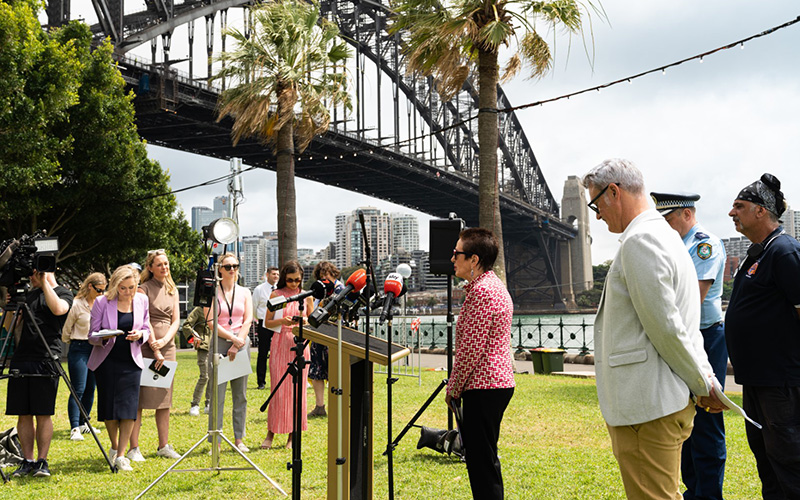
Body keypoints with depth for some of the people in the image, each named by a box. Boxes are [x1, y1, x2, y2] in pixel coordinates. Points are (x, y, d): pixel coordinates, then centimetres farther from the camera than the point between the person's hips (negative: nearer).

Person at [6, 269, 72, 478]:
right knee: (23, 414, 5)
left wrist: (44, 282, -15)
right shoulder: (29, 294, 20)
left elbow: (58, 309, -24)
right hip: (20, 359, 6)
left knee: (43, 414, -4)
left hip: (46, 361, -6)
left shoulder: (64, 293, 1)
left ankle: (42, 461, 3)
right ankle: (27, 461, 12)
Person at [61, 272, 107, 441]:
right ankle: (74, 429, -8)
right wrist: (71, 345, 9)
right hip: (79, 349, -6)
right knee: (78, 390, -9)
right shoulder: (77, 304, -9)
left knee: (90, 389, 11)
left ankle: (83, 424, 22)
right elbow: (66, 329, 0)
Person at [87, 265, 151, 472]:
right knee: (109, 407, 4)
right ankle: (114, 447, 28)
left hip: (131, 361, 1)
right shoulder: (102, 302, -7)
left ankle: (121, 455, 0)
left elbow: (146, 329, 11)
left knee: (129, 407, -8)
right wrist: (104, 337, -27)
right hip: (106, 360, -1)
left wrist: (140, 335, -12)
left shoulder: (142, 301, 1)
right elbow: (92, 336, -5)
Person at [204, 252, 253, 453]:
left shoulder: (245, 292, 11)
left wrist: (237, 346, -7)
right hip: (219, 344, -3)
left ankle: (239, 439, 12)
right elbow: (210, 322, -5)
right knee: (217, 395, -4)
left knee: (240, 395, 5)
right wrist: (233, 338, -11)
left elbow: (248, 321, 5)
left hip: (241, 344, 3)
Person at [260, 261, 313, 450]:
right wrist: (282, 321, -14)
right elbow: (267, 322, 5)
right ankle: (271, 432, 7)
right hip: (280, 344, -1)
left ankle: (293, 435, 9)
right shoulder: (276, 295, 4)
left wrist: (305, 321, -8)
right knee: (278, 389, -4)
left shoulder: (306, 296, 8)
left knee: (298, 389, 2)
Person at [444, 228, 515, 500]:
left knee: (482, 460, -6)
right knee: (484, 459, 16)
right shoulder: (494, 285, 16)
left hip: (484, 386, -10)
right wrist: (458, 386, 19)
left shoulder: (481, 290, -16)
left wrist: (453, 388, -8)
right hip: (498, 382, 10)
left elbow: (471, 349, -19)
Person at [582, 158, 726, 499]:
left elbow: (666, 328, -18)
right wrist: (707, 381, 13)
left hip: (647, 407, -11)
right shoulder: (665, 236, 19)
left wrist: (703, 385, -7)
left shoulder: (640, 242, -16)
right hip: (663, 401, 11)